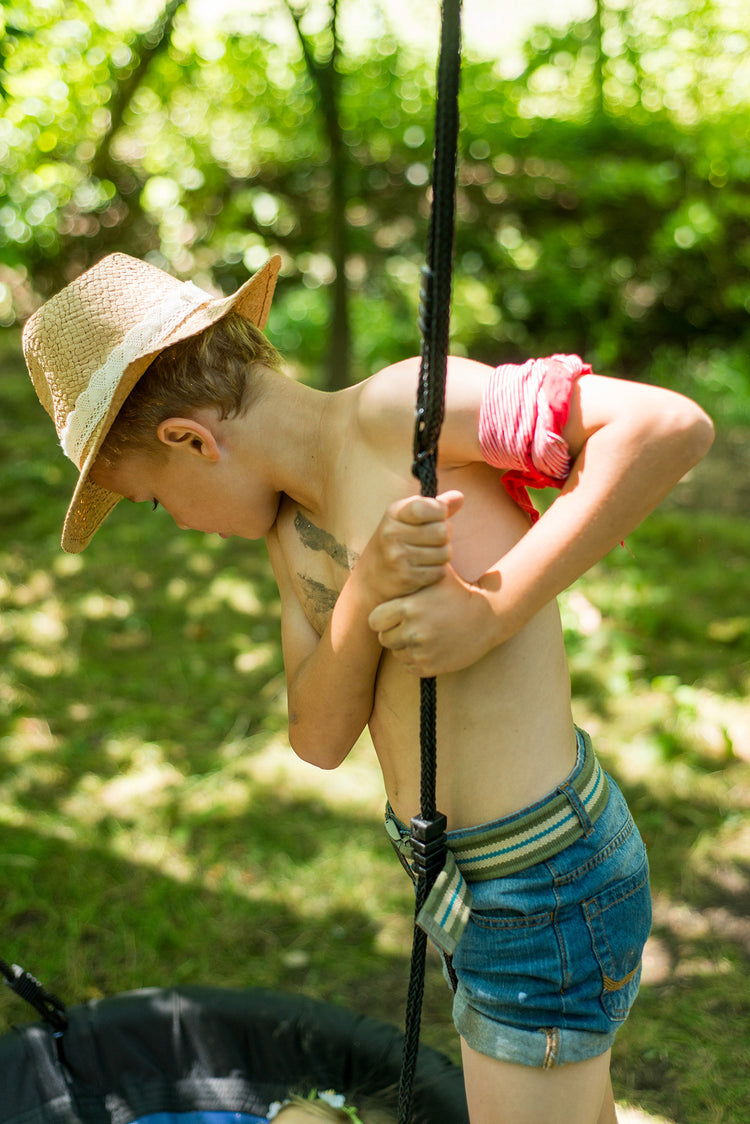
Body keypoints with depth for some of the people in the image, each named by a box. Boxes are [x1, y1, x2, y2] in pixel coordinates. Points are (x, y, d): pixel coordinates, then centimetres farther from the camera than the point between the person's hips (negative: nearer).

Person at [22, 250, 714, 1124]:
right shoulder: (292, 526, 5)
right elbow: (319, 739, -4)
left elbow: (672, 425, -27)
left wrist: (492, 612, -28)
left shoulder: (398, 407, -20)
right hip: (475, 883, 9)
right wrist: (366, 592, -22)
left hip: (545, 882, -9)